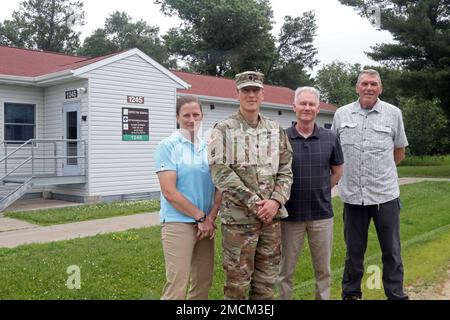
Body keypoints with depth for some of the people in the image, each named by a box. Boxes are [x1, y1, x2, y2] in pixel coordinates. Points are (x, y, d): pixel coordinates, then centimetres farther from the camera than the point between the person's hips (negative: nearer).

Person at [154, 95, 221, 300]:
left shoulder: (208, 148, 10)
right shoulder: (168, 146, -6)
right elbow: (169, 191, -13)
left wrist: (211, 217, -6)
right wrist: (200, 217, -11)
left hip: (206, 224, 6)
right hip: (178, 223, -6)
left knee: (203, 282, 13)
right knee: (176, 286, -7)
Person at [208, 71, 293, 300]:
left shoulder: (276, 131, 11)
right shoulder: (223, 130, -3)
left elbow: (286, 171, 8)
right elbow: (221, 173, -12)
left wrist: (276, 200, -9)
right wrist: (254, 203, -16)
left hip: (272, 216, 4)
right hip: (238, 217, -4)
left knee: (267, 279, 14)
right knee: (238, 280, 4)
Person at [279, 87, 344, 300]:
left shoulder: (330, 138, 1)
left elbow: (337, 172, 13)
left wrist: (320, 192, 7)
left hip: (322, 214, 2)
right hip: (290, 214, -1)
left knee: (323, 269, 14)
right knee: (286, 270, 10)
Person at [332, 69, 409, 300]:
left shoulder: (393, 113, 3)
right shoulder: (341, 114, 4)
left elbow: (399, 152, 13)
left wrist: (381, 171, 9)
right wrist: (353, 170, 10)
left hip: (386, 194, -1)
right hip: (352, 194, 1)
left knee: (392, 251, 8)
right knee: (354, 251, 12)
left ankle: (396, 295, 23)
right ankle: (350, 294, 28)